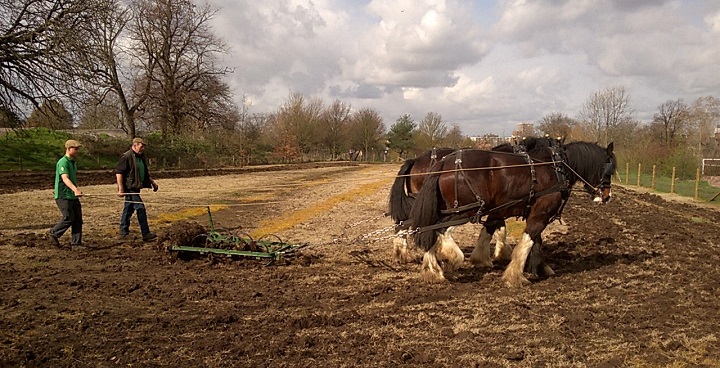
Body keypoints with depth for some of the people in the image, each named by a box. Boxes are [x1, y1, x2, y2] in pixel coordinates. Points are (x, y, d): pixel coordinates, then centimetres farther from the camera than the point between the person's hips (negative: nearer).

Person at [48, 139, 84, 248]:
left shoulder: (73, 162, 16)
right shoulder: (63, 162, -14)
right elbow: (65, 179, -28)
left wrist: (77, 190, 28)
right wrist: (75, 189, -43)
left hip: (73, 196, 9)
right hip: (63, 196, -9)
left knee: (78, 218, 4)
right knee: (68, 218, -9)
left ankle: (76, 243, 9)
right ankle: (53, 234, 13)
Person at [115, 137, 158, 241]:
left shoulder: (141, 157, 15)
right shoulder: (126, 157, -13)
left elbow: (145, 173, 28)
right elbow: (118, 173, -17)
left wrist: (152, 182, 24)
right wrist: (121, 189, -21)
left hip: (135, 187, 9)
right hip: (129, 187, -9)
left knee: (128, 210, 15)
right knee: (140, 208, -12)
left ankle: (124, 233, 25)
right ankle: (146, 234, -10)